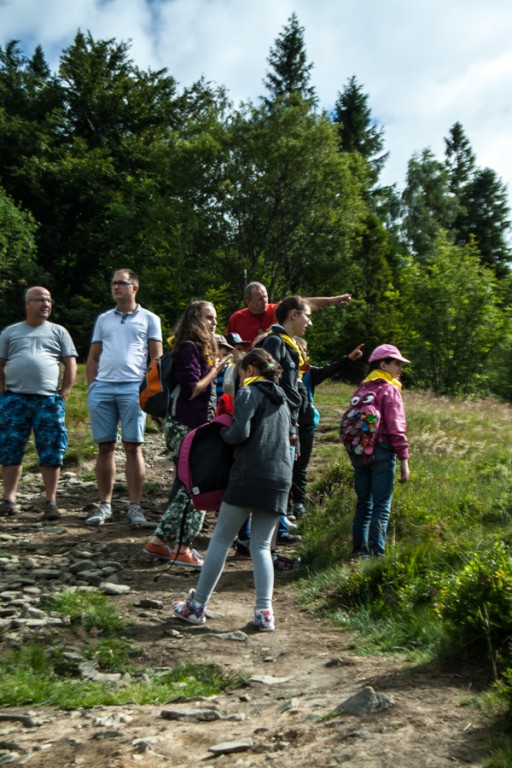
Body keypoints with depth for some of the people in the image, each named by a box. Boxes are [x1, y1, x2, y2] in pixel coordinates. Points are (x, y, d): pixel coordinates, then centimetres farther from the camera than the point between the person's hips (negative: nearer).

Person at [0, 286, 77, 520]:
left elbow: (71, 365, 8)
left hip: (48, 400, -1)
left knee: (51, 454, -2)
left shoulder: (58, 332, 11)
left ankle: (51, 502, 4)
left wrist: (63, 395, -1)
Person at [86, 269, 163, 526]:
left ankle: (135, 507, 1)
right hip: (102, 388, 3)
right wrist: (91, 386, 7)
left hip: (133, 387, -3)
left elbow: (157, 358, 5)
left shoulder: (149, 319, 9)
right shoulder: (103, 319, 18)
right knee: (105, 447, 5)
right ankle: (105, 505, 12)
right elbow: (93, 357, 18)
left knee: (133, 447, -3)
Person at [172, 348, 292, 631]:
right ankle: (264, 611, 0)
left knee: (221, 539, 4)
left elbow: (240, 432, -15)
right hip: (280, 479, 6)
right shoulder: (281, 401, 22)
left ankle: (197, 606, 11)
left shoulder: (249, 393, -1)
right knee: (261, 546, 11)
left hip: (249, 476, -6)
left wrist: (224, 433, 6)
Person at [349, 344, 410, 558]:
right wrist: (404, 460, -11)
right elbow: (396, 429, -13)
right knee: (382, 505, -2)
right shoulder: (389, 390, -6)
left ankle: (359, 549, 16)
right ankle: (377, 552, -4)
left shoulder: (362, 389, 13)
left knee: (363, 503, 13)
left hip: (359, 453, 6)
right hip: (382, 452, -6)